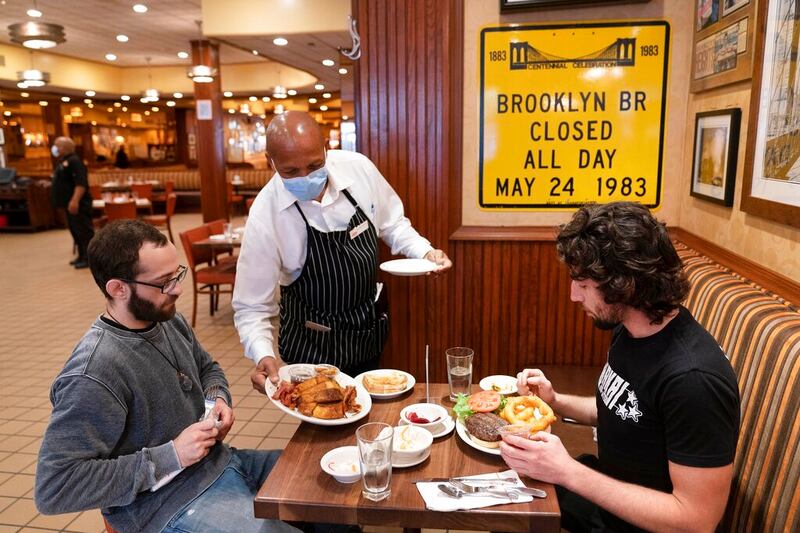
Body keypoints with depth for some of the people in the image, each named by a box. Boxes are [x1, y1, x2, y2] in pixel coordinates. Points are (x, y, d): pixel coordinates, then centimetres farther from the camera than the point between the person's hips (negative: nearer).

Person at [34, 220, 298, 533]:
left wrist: (218, 399, -4)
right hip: (173, 505, -7)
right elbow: (52, 488, -24)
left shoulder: (169, 321, -1)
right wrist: (171, 457, -24)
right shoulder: (93, 375, -25)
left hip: (221, 461, 8)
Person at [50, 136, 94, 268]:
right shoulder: (63, 162, 19)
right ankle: (82, 256, 22)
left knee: (84, 231, -8)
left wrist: (75, 201, -31)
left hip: (78, 204, -11)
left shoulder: (74, 161, -14)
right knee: (75, 231, 15)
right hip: (70, 204, 11)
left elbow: (81, 183, -25)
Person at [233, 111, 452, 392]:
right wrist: (263, 356, -35)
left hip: (370, 329, 4)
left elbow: (391, 224, 3)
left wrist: (425, 251, -13)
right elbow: (252, 308, -18)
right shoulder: (265, 216, -24)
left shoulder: (359, 168, -15)